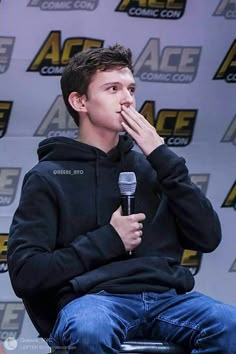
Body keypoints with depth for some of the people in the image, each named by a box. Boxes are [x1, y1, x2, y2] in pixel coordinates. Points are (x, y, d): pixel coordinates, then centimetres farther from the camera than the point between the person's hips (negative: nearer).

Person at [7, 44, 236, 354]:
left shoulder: (149, 165, 22)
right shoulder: (48, 177, 11)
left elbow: (208, 237, 11)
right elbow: (25, 273, 2)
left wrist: (162, 158, 7)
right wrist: (108, 240, -2)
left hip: (167, 295, 4)